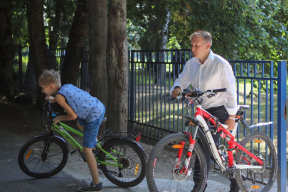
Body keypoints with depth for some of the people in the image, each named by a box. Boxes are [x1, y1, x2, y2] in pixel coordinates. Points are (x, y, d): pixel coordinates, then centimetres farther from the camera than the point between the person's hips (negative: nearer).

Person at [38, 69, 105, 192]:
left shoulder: (59, 96, -15)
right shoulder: (67, 86, 8)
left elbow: (73, 115, -14)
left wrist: (59, 118, 2)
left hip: (94, 116, -9)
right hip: (100, 107, 9)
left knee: (86, 149, 0)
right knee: (80, 124, 35)